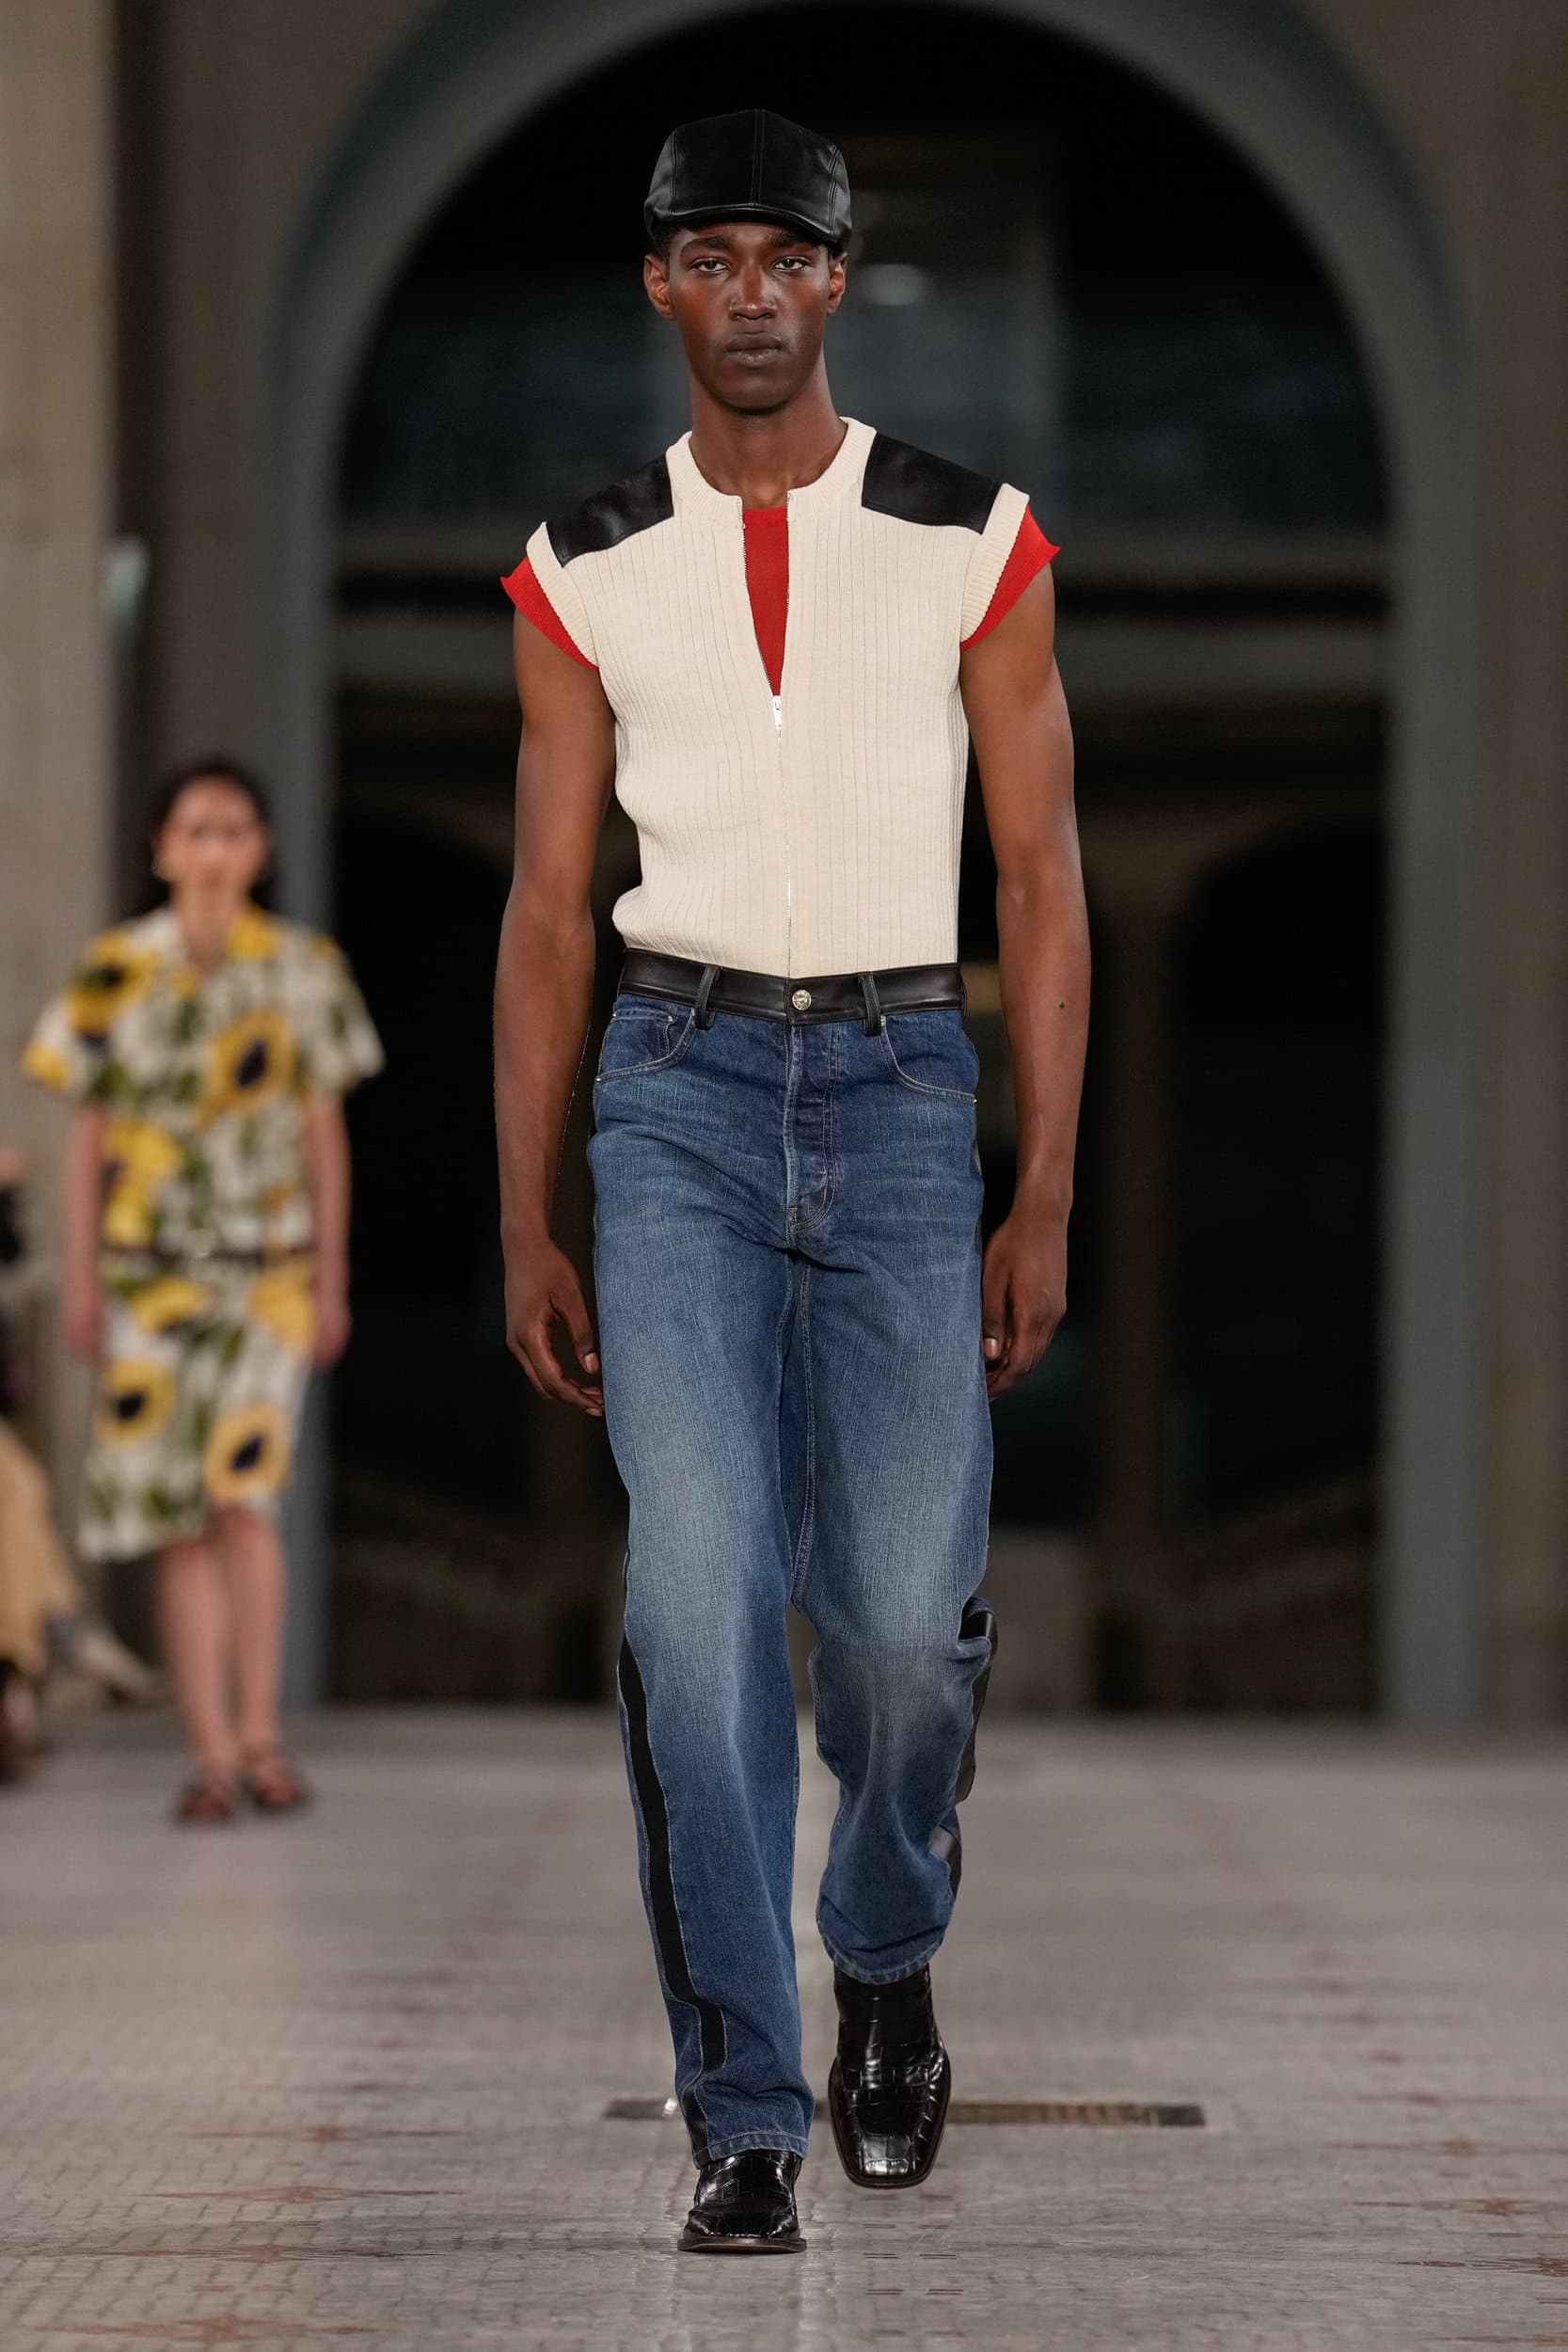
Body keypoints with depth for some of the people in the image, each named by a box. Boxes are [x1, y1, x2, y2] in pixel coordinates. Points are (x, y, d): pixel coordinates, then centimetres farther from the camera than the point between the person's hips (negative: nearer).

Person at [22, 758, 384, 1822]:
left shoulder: (303, 968, 3)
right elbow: (89, 1135, 7)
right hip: (150, 1268, 1)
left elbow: (325, 1133, 7)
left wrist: (332, 1280, 5)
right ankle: (214, 1752, -1)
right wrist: (81, 1279, 3)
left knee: (242, 1487, -15)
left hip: (268, 1264, -1)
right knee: (179, 1517, -2)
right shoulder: (116, 971, 3)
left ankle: (261, 1734, -7)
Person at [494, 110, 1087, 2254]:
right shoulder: (586, 573, 5)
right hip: (678, 1086, 0)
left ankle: (887, 1959, 30)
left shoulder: (976, 547, 2)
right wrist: (525, 1231, 3)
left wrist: (1045, 1202, -2)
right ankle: (744, 2117, -7)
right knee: (698, 1593, -12)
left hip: (901, 1080, 0)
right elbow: (548, 910, 8)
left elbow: (1042, 882, 4)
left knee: (908, 1607, -2)